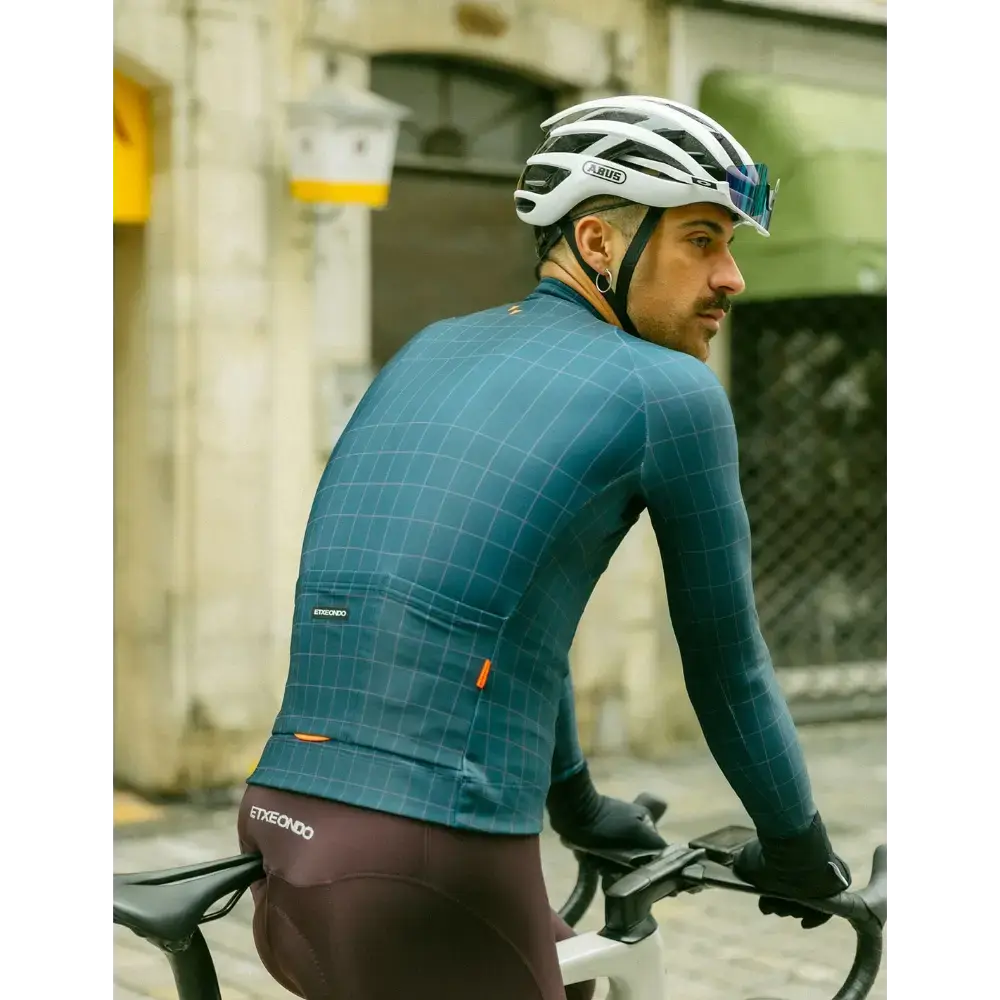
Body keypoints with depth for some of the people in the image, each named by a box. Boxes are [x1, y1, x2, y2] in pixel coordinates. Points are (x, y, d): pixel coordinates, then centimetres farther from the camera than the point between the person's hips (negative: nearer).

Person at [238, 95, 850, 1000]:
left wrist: (580, 806, 40)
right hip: (431, 883, -7)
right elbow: (727, 665, 7)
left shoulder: (436, 349, 18)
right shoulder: (670, 393, -2)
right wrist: (801, 854, 24)